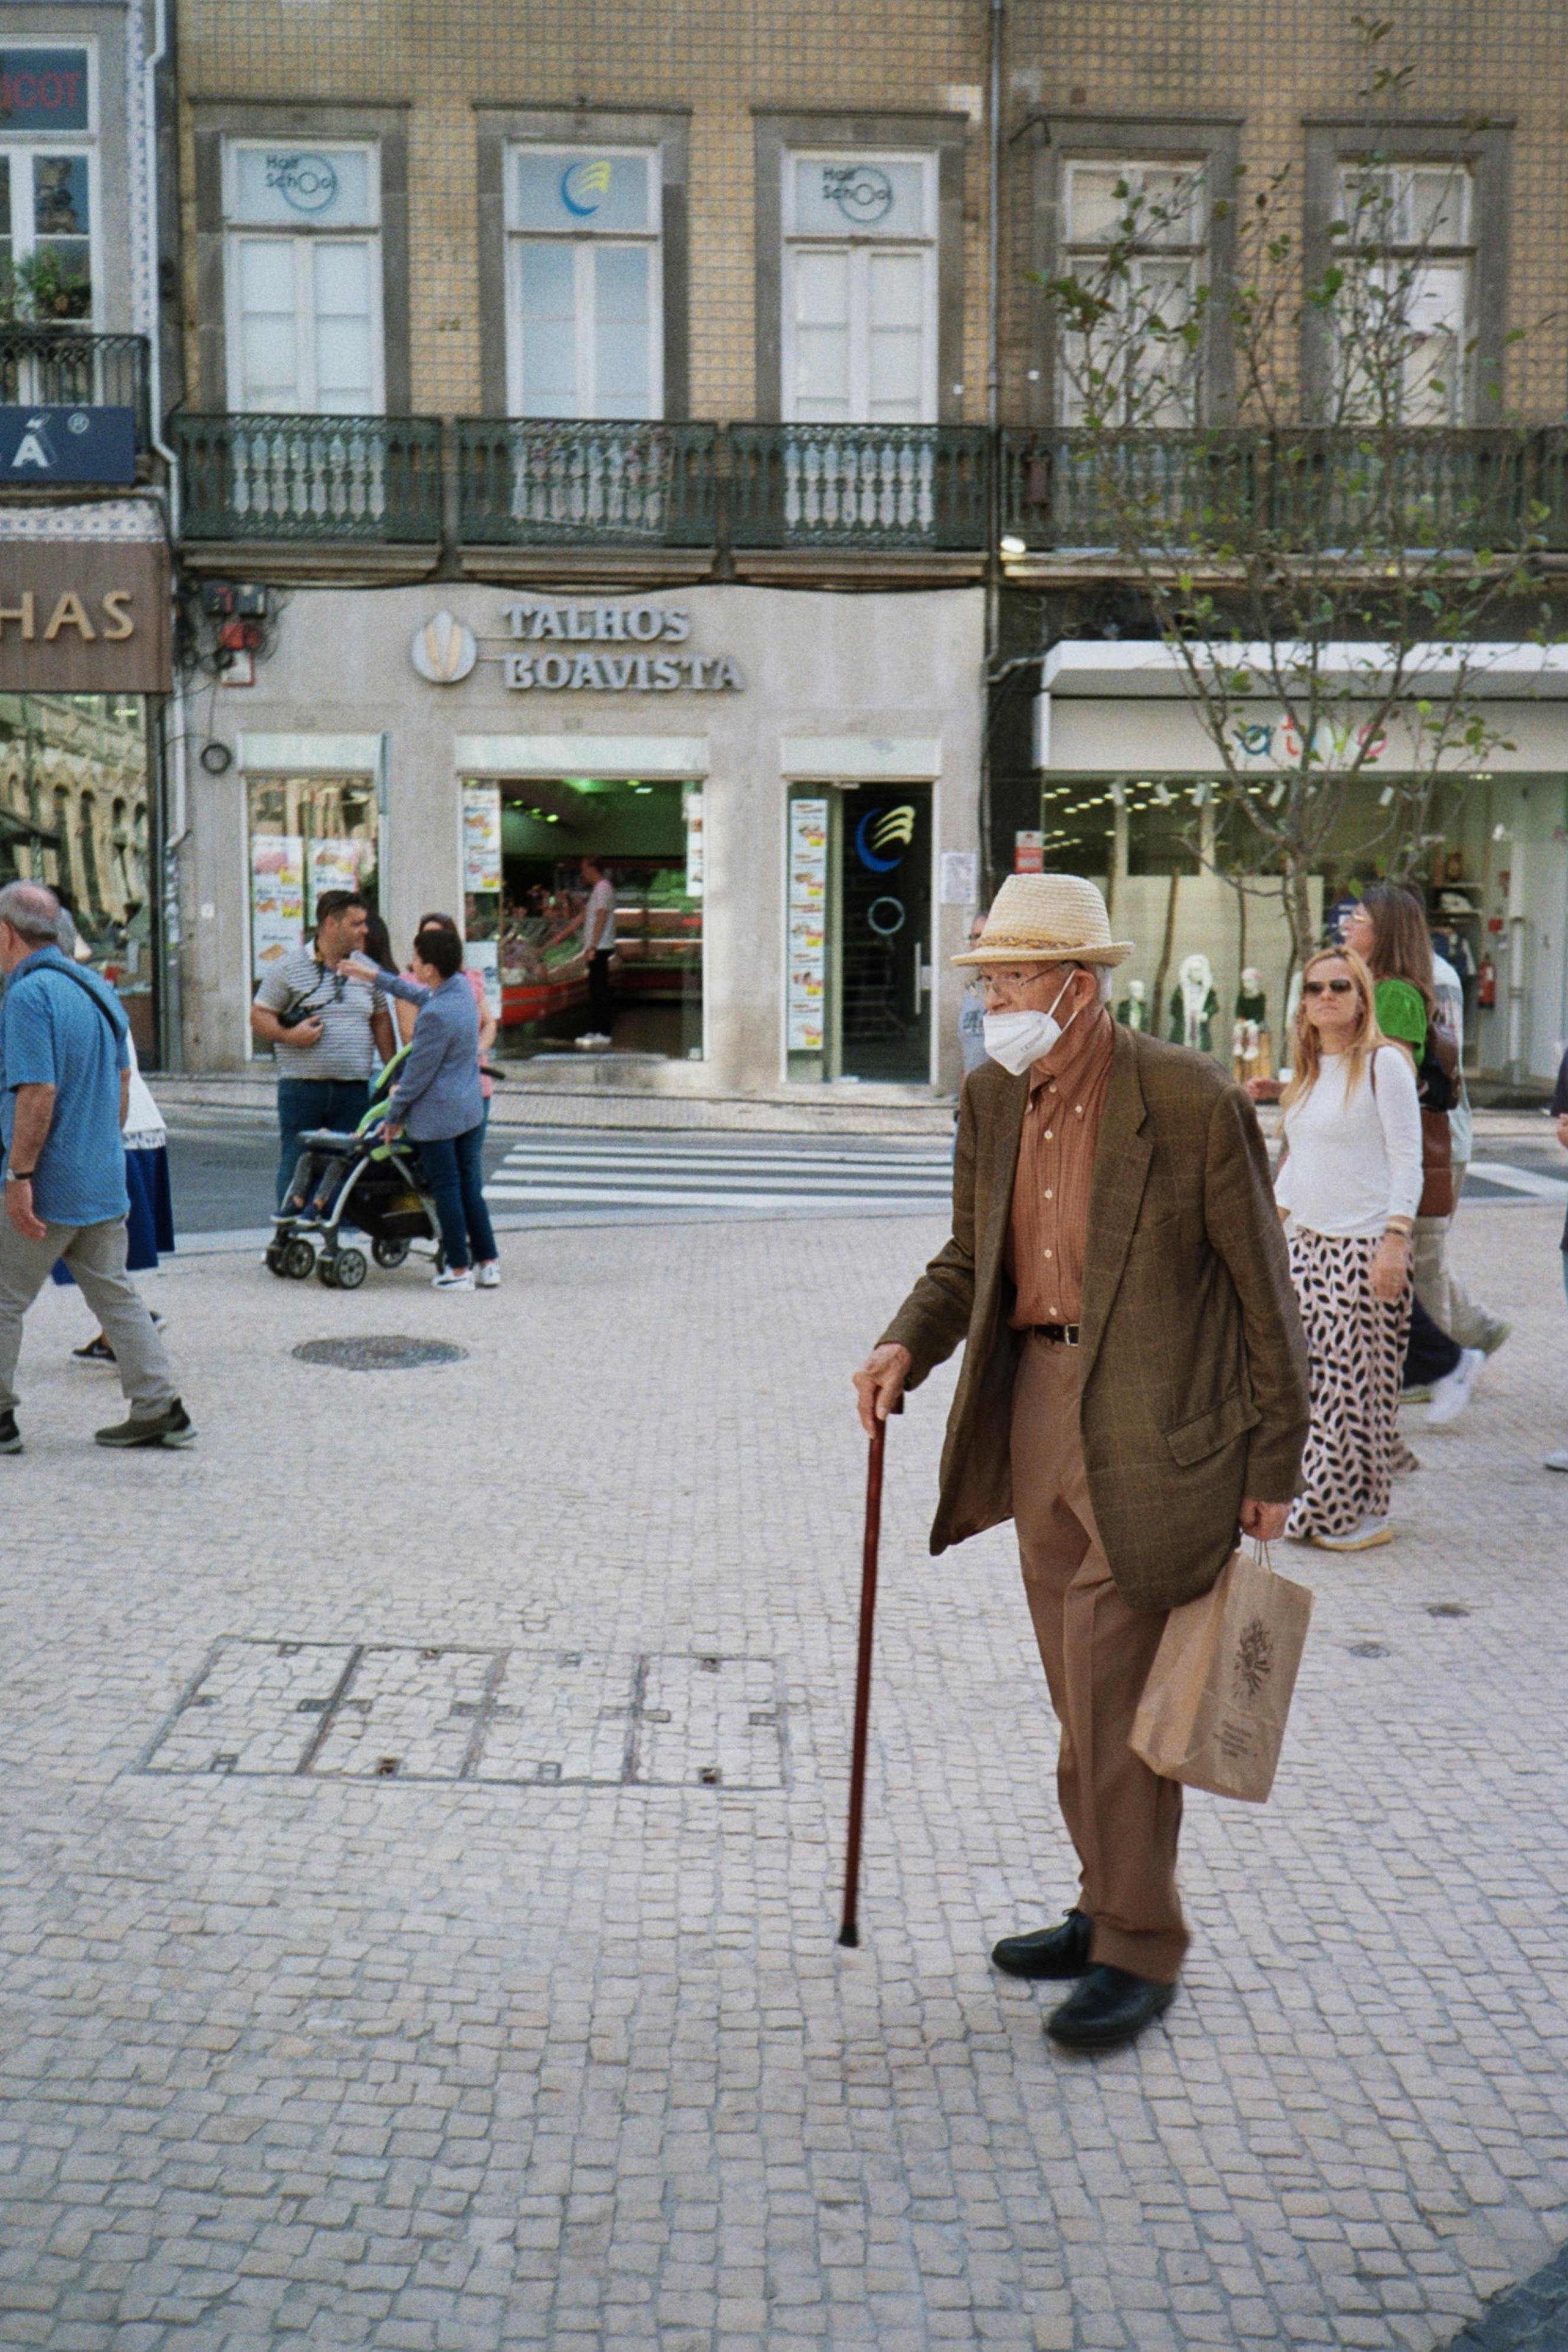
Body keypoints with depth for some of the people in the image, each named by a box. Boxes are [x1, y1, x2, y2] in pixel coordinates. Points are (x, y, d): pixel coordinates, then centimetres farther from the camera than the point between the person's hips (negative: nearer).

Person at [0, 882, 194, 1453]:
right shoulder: (98, 989, 11)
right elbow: (123, 1083, 18)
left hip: (47, 1186, -8)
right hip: (104, 1181, 8)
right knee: (114, 1294, 12)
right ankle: (159, 1409, 10)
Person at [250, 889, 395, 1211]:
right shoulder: (289, 967, 1)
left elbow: (382, 1022, 16)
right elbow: (259, 1016, 3)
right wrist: (288, 1035, -16)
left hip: (354, 1090, 3)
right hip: (302, 1087, -3)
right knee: (297, 1166, 0)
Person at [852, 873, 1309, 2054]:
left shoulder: (1193, 1102, -15)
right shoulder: (992, 1097, 5)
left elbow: (1263, 1292, -9)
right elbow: (971, 1258, 14)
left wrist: (1273, 1468, -6)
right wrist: (908, 1345, -5)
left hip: (1151, 1435, -7)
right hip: (1035, 1408, 7)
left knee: (1111, 1691, -2)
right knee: (1085, 1691, 16)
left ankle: (1139, 1950, 15)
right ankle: (1113, 1905, 33)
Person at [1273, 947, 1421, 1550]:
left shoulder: (1383, 1064, -7)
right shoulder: (1308, 1070, 15)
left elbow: (1407, 1161, -11)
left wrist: (1395, 1240, -18)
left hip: (1365, 1246, -7)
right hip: (1309, 1244, 7)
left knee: (1357, 1379, -4)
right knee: (1306, 1376, 6)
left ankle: (1362, 1512, 7)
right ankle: (1313, 1504, 17)